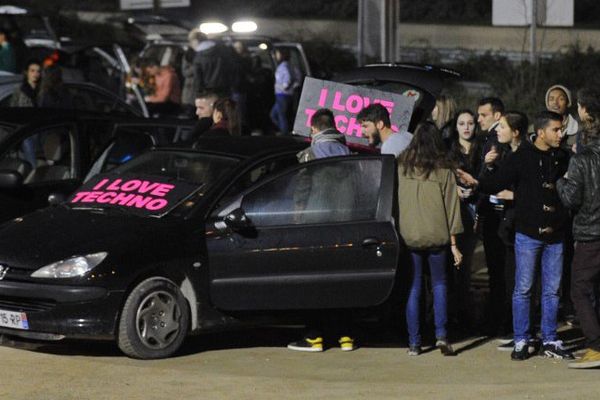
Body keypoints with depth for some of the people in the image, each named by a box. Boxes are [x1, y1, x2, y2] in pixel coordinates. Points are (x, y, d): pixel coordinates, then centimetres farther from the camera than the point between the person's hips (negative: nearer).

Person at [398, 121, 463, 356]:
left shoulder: (401, 167, -3)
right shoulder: (443, 170, -3)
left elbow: (394, 202, 1)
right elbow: (451, 206, 1)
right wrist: (453, 244, 6)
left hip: (408, 236, 0)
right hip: (437, 236, 0)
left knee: (413, 288, 7)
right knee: (439, 284, 14)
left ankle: (414, 343, 6)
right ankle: (441, 334, 0)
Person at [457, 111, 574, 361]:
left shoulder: (562, 159, 9)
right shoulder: (521, 158, -4)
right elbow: (499, 181, -10)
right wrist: (477, 183, -27)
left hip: (555, 234, 4)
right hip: (528, 234, -4)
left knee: (552, 290, 8)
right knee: (523, 289, 0)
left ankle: (550, 341, 16)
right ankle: (521, 341, 7)